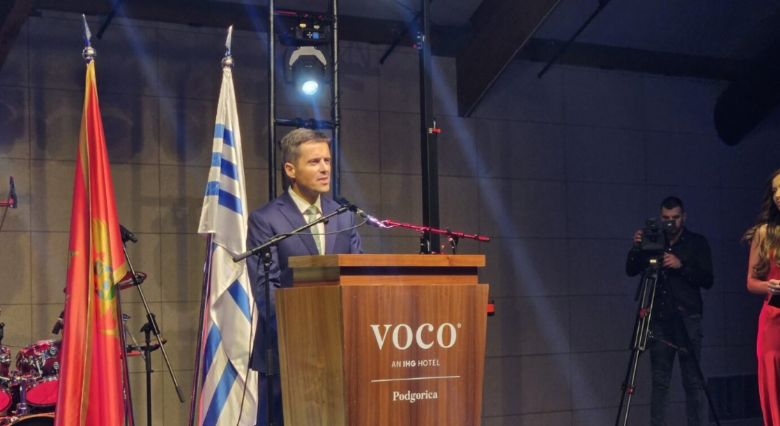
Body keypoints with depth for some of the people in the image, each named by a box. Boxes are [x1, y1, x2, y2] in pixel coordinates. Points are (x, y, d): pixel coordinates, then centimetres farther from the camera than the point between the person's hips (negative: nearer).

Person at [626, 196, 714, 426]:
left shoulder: (697, 243, 6)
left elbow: (707, 280, -2)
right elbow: (631, 271, 5)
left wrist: (681, 266, -15)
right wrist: (637, 247, -11)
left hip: (688, 319, -2)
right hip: (660, 319, 2)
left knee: (692, 381, -4)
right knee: (659, 382, -1)